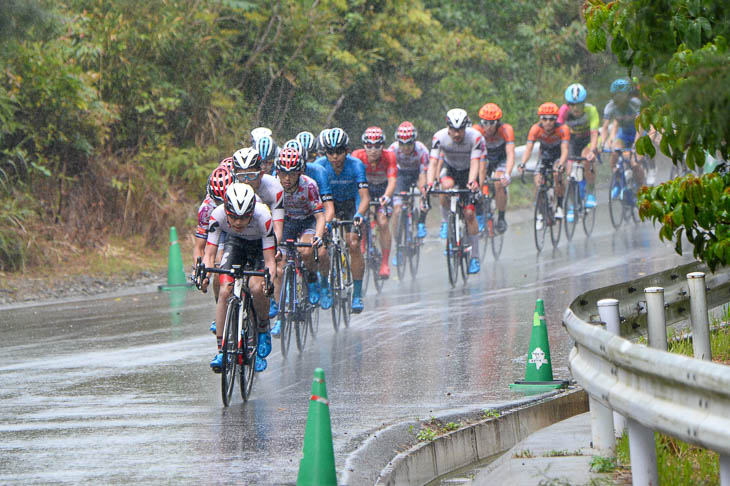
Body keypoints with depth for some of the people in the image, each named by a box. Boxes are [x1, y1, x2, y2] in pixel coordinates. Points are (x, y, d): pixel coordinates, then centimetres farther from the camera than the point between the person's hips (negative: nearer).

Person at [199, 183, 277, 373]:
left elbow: (270, 260, -35)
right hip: (235, 243, 2)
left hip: (261, 245, -2)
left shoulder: (263, 216, -38)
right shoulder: (218, 215, -32)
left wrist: (269, 279, -53)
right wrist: (203, 275, -49)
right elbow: (209, 254, -30)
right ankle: (221, 350, -13)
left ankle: (264, 330, 2)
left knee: (256, 288, -27)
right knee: (225, 291, -18)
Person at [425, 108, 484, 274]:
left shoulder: (475, 137, -29)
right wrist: (429, 183, -47)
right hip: (449, 169, 1)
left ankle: (475, 256, 0)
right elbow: (433, 163, -30)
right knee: (447, 186, -36)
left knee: (469, 213, -11)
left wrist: (471, 183, -52)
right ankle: (445, 221, -9)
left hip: (468, 172, -1)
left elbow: (475, 163, -34)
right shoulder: (440, 137, -26)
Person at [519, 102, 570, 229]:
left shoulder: (562, 129, -30)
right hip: (544, 156, 2)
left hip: (558, 156, -2)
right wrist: (522, 164, -49)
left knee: (556, 174, -31)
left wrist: (560, 165, -56)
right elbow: (528, 148, -31)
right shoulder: (536, 129, -26)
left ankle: (560, 207, -13)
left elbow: (564, 150, -38)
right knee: (538, 182, -17)